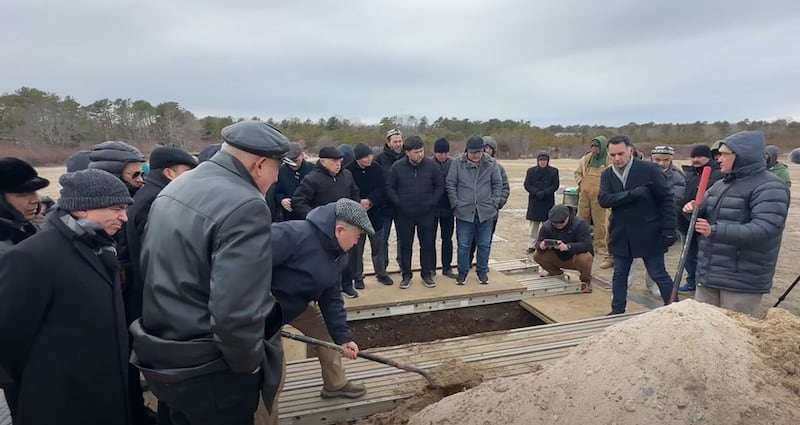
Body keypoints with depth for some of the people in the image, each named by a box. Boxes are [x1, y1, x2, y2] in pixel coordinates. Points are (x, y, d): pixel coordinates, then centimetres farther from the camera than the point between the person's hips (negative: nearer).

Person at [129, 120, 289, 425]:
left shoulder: (174, 189, 4)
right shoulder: (246, 206, -25)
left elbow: (152, 267, 12)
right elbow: (236, 313, -32)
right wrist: (250, 364, -13)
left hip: (160, 358, 8)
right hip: (208, 372, -8)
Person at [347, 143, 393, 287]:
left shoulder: (376, 168, -2)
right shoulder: (349, 170, -11)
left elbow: (382, 189, -4)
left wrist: (369, 201, -18)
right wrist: (358, 203, -20)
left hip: (375, 214, 3)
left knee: (378, 246, 14)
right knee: (356, 248, 7)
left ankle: (381, 273, 30)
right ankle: (357, 277, 22)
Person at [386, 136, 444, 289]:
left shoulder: (432, 165, -4)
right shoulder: (397, 167, -6)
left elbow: (440, 186, 4)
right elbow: (389, 187, 2)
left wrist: (432, 202, -5)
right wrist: (399, 203, -7)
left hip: (427, 214, 1)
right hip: (404, 215, 0)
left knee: (428, 245, 9)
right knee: (405, 246, 8)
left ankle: (427, 274, 24)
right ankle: (406, 275, 22)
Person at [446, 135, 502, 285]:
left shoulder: (491, 164, 1)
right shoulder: (457, 163, -3)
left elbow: (498, 184, 6)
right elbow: (450, 185, -1)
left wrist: (494, 203, -2)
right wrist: (456, 204, -6)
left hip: (486, 212, 1)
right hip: (464, 212, -1)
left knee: (484, 244, 11)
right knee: (463, 244, 7)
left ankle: (482, 271, 27)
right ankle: (462, 271, 22)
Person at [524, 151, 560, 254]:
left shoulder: (554, 171, 4)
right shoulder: (531, 171, 4)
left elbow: (555, 185, 0)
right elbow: (527, 185, 0)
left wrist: (545, 192, -15)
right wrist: (536, 192, -15)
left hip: (548, 202, 0)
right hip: (534, 201, 0)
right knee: (533, 225, 3)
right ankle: (532, 246, 10)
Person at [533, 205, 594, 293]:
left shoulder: (580, 224, -22)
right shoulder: (546, 226, -11)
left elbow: (586, 244, -31)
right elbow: (538, 243, -8)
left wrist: (568, 246, -48)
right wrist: (541, 246, -36)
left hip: (576, 255, -4)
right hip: (558, 257, 4)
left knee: (583, 258, -38)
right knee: (537, 256, -17)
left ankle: (586, 280, -4)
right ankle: (556, 274, 11)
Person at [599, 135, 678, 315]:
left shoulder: (650, 169, -8)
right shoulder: (607, 175, 2)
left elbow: (666, 199, -7)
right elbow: (603, 200, -14)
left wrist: (669, 229, -13)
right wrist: (632, 194, -26)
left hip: (649, 234, -4)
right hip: (621, 235, 4)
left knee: (658, 274, 5)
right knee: (619, 275, 13)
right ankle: (617, 311, 27)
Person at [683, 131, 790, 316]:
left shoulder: (769, 188, -12)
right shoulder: (721, 184, 14)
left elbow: (764, 230, -25)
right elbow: (706, 215, 22)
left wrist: (715, 231, -35)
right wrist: (695, 210, -4)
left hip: (743, 281, -8)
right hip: (709, 273, 8)